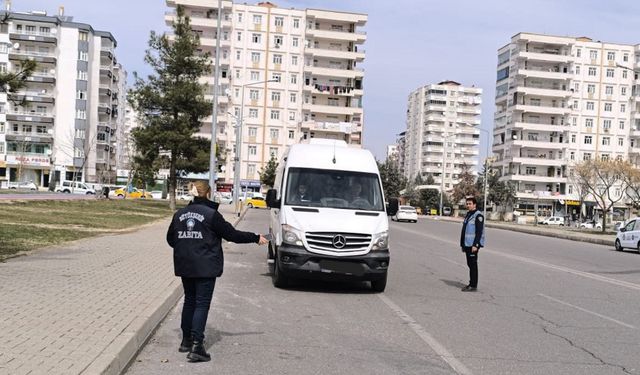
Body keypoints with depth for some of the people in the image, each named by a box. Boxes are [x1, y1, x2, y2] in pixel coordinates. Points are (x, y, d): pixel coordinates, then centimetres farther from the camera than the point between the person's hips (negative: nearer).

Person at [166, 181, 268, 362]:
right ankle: (196, 346, -9)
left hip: (184, 266, 6)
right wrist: (256, 238, 1)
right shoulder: (211, 214, -11)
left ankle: (186, 340, 26)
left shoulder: (179, 214, 7)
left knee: (189, 301, 18)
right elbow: (232, 234, -9)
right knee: (202, 304, -3)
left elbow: (170, 239, 13)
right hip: (205, 267, -6)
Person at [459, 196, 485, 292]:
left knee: (473, 264, -5)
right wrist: (463, 244, 20)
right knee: (470, 264, 13)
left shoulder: (478, 216, -12)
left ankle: (473, 286, -1)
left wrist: (475, 245, -22)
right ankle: (471, 284, 20)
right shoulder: (468, 215, 16)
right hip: (467, 244, 9)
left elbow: (479, 232, -17)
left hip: (473, 245, -9)